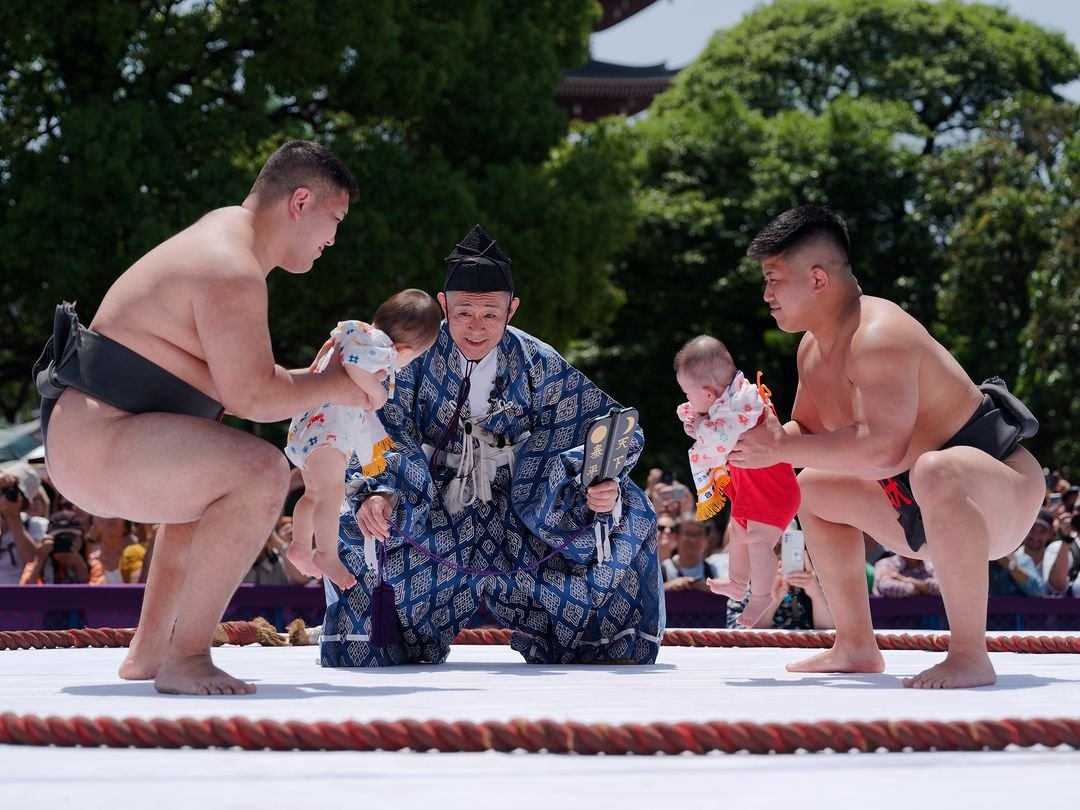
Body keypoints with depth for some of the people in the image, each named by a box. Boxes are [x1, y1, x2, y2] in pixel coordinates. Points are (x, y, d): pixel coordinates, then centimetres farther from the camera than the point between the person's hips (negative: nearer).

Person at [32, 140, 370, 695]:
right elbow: (251, 397, -20)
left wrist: (315, 376, 13)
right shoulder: (233, 273, -17)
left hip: (88, 434, 12)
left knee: (219, 484, 34)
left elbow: (239, 373, 23)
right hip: (94, 443, -12)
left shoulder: (229, 233, 17)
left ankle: (147, 651, 30)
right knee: (261, 473, -27)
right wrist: (335, 387, -6)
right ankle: (184, 658, -22)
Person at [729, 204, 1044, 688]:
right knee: (815, 486, 21)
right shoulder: (815, 348, 5)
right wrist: (760, 438, -3)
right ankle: (857, 648, 19)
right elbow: (807, 433, 16)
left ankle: (970, 656, -33)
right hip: (931, 515, 11)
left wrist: (780, 448, -31)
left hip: (1004, 491, -11)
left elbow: (882, 449, -39)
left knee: (934, 472, -43)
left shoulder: (878, 336, -26)